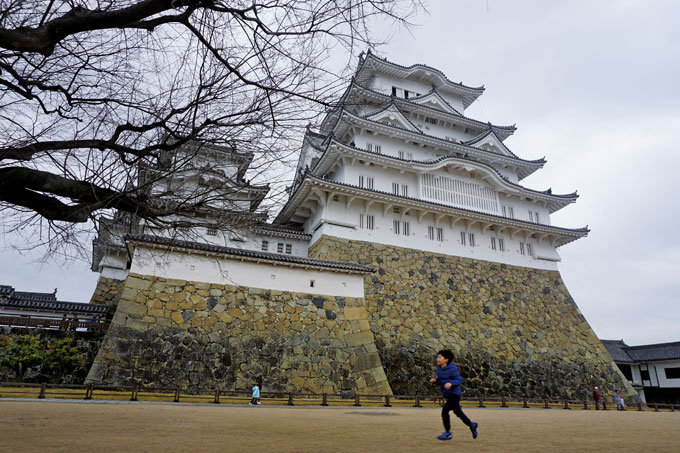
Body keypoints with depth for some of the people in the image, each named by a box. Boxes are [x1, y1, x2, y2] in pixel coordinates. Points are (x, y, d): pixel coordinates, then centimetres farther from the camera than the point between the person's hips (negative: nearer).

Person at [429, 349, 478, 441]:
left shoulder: (452, 369, -20)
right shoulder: (439, 369, 3)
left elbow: (459, 380, -18)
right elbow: (440, 380, 14)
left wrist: (451, 383, -34)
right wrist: (434, 380, -7)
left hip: (454, 395, -8)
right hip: (448, 395, 8)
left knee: (444, 411, -12)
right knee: (458, 413, 20)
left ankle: (448, 433, 2)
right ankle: (472, 425, 41)